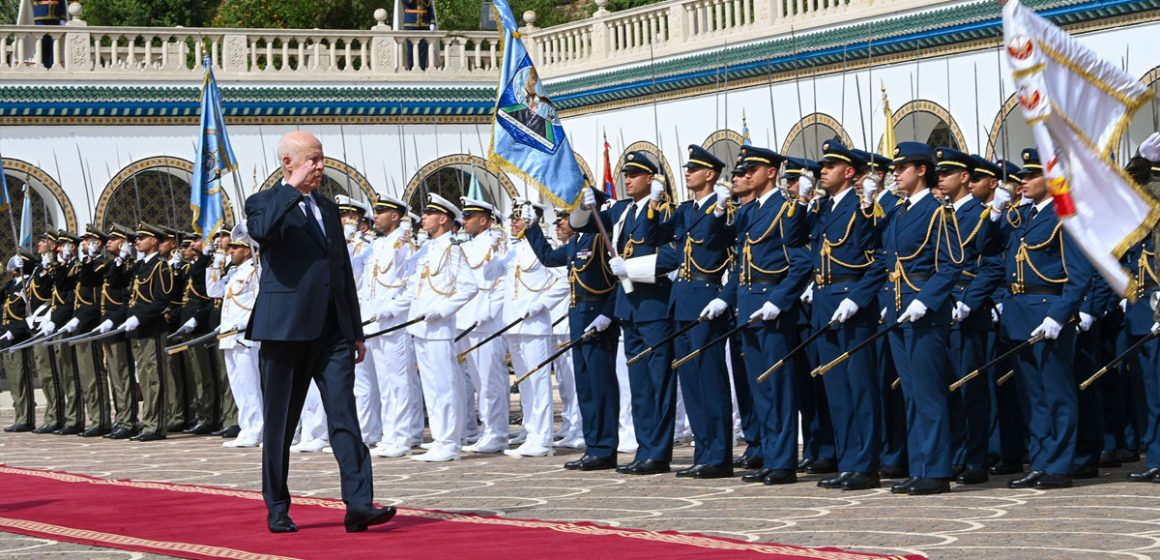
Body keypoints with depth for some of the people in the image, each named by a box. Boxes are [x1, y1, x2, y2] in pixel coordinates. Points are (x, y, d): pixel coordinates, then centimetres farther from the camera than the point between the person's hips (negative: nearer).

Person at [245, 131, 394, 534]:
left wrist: (356, 331, 18)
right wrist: (293, 188, -16)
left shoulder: (327, 209, 19)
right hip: (285, 330, -5)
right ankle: (277, 508, 14)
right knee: (280, 423, 3)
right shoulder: (265, 203, 1)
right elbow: (260, 229, -25)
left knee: (344, 416, -7)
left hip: (332, 332, 5)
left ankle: (358, 504, -13)